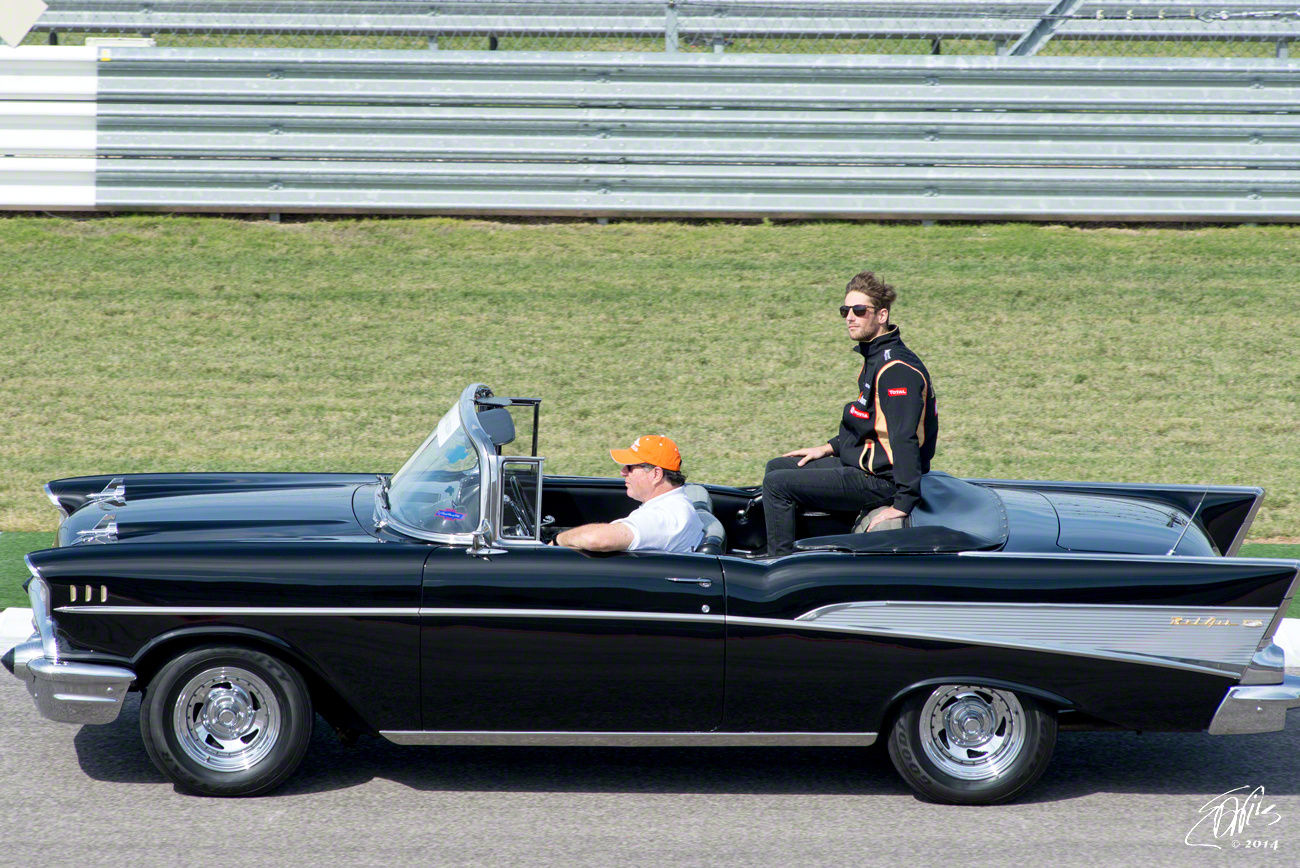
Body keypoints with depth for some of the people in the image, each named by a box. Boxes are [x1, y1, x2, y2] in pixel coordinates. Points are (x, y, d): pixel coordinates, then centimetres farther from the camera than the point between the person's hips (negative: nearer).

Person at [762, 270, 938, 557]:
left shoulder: (896, 369, -23)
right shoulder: (875, 358, 12)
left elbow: (905, 436, -29)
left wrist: (903, 503, -32)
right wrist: (829, 448, 20)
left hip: (880, 481, -11)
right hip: (862, 463, 11)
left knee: (777, 484, -13)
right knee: (778, 466, 17)